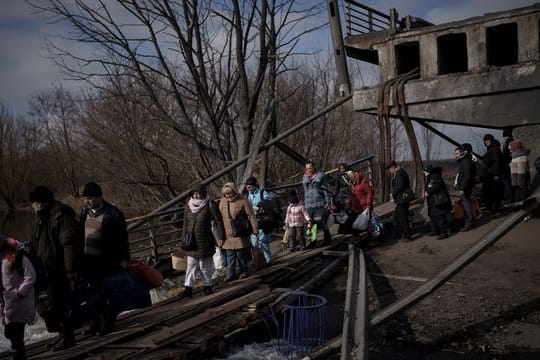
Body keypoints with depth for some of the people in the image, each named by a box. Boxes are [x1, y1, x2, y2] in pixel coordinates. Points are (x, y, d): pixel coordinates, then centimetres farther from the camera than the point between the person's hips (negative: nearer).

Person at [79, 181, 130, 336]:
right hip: (89, 260, 6)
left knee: (107, 292, 2)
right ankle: (97, 322, 25)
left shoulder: (113, 213, -12)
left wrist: (124, 258, -10)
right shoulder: (85, 211, 8)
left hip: (107, 262, -6)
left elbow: (122, 237, -9)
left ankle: (108, 323, 15)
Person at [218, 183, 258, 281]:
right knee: (230, 255, 6)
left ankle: (244, 271, 23)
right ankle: (231, 274, 12)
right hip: (227, 234, 4)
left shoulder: (243, 201, -9)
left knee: (241, 254, 5)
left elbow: (251, 216, -8)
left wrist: (255, 230, -11)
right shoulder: (222, 201, 4)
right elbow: (219, 217, 11)